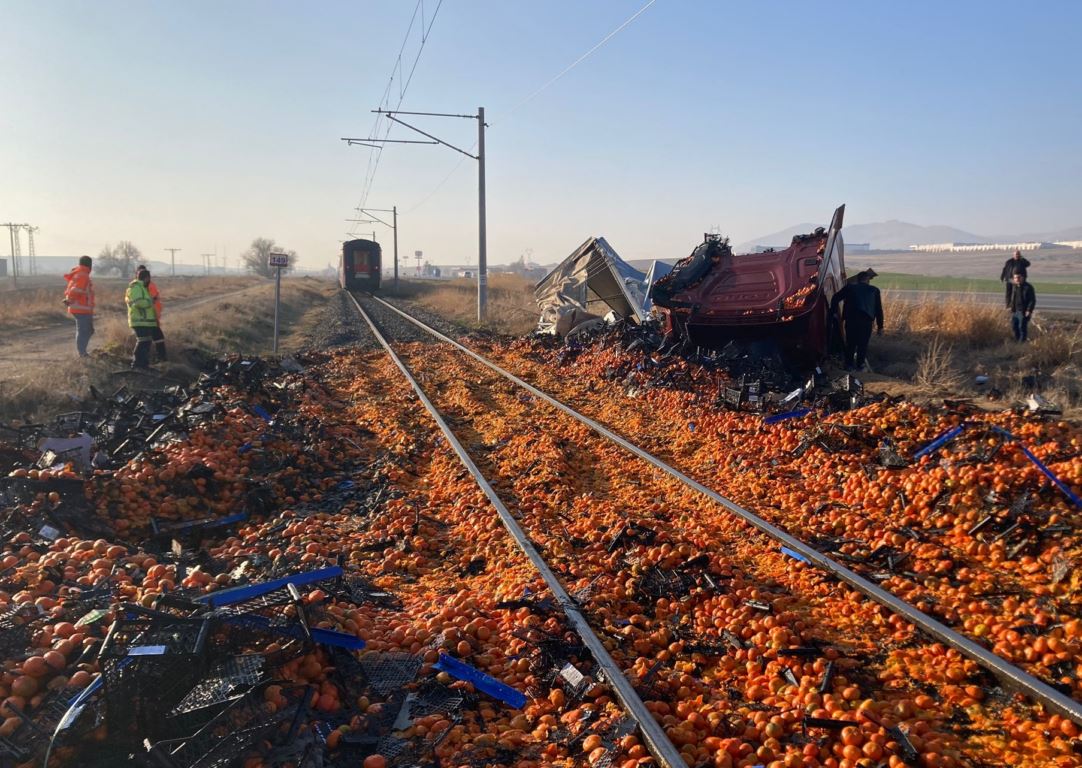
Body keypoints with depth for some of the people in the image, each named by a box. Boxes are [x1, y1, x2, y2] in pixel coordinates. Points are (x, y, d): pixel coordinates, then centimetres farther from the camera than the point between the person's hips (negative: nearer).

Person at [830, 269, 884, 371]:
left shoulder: (850, 287, 20)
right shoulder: (874, 290, 19)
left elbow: (835, 298, 15)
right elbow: (879, 309, 19)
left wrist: (834, 312, 21)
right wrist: (880, 326, 22)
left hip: (851, 319, 1)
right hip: (866, 320, -1)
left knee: (850, 343, 12)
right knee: (863, 344, 10)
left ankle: (849, 364, 16)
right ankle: (860, 365, 14)